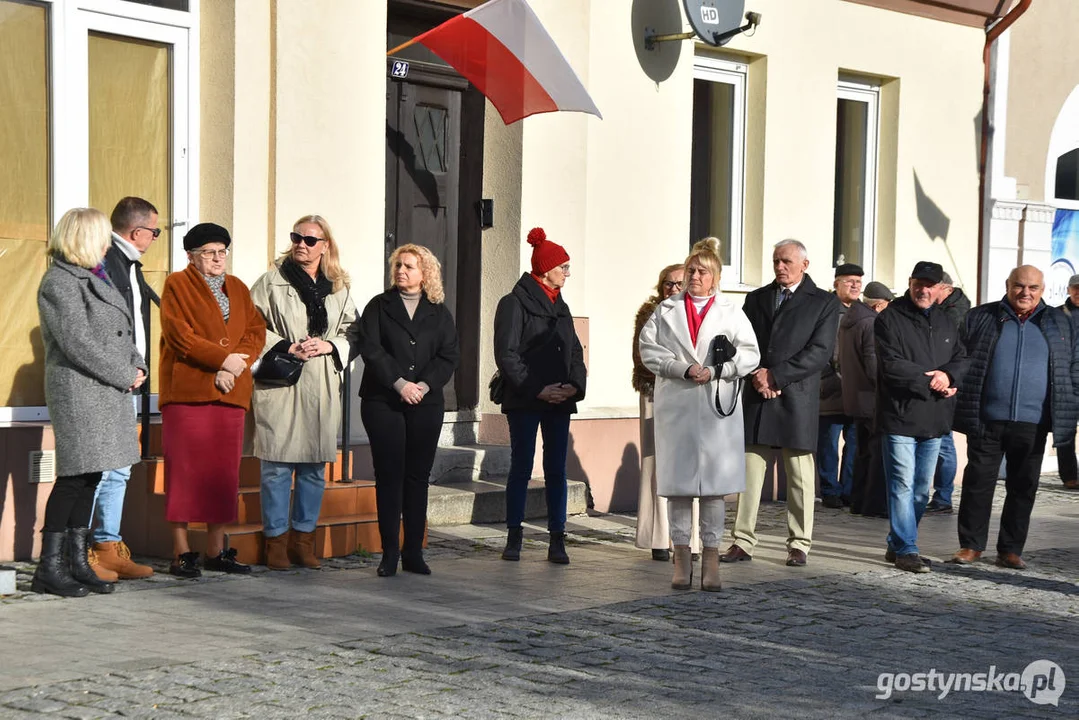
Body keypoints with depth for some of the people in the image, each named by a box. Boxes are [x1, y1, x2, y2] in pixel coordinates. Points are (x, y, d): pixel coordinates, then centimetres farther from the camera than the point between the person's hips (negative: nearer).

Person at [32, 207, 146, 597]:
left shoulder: (92, 279, 19)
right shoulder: (59, 283, -10)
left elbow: (120, 333, 21)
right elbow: (78, 343, -18)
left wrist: (137, 366, 4)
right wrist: (125, 376, -14)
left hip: (107, 393, 9)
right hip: (79, 393, -9)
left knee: (89, 477, 10)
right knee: (75, 477, -8)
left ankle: (78, 562, 15)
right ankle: (49, 568, -2)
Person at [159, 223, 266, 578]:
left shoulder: (237, 288, 20)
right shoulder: (177, 285, 3)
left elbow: (256, 331, 10)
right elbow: (179, 335, -9)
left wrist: (236, 368, -6)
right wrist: (223, 358, -14)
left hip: (230, 393, 5)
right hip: (187, 391, -5)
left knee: (225, 471, 4)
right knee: (184, 469, -6)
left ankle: (216, 551, 11)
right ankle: (181, 552, -3)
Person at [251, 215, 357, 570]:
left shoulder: (338, 288, 11)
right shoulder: (272, 282, 0)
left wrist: (329, 346, -4)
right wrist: (286, 347, -11)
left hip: (321, 388, 4)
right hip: (279, 384, -4)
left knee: (315, 466, 8)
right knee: (277, 465, -3)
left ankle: (303, 540, 19)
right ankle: (276, 541, 8)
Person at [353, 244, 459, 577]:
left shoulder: (439, 312, 11)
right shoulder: (379, 306, 6)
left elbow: (449, 356, 3)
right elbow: (370, 349, -5)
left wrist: (424, 385, -12)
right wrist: (399, 383, -15)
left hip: (426, 404, 2)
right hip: (383, 402, -1)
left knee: (418, 477, 3)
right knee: (389, 475, -3)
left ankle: (413, 552, 8)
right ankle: (389, 553, 0)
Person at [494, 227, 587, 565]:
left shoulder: (560, 306, 16)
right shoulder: (515, 304, -5)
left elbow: (575, 351, 17)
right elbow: (506, 354, -11)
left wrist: (575, 384, -2)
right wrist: (537, 389, -15)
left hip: (559, 401, 6)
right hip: (524, 402, -5)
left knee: (556, 470, 3)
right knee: (521, 468, 0)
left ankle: (557, 540, 4)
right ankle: (514, 537, 7)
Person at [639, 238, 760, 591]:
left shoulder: (731, 313, 9)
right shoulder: (666, 310, 10)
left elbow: (750, 354, 2)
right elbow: (649, 349, 1)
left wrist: (715, 370, -12)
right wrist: (683, 369, -12)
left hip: (716, 409, 0)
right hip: (675, 406, 1)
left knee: (714, 483, 0)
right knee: (677, 482, 2)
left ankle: (711, 557, 5)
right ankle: (682, 557, 9)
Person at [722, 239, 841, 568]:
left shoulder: (824, 303, 3)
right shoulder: (756, 299, 15)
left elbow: (820, 351, -7)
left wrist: (776, 376, -12)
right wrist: (756, 376, -8)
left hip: (796, 397, -3)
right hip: (757, 396, 3)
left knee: (800, 476, 1)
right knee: (749, 471, 1)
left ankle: (799, 544, 8)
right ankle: (743, 542, 5)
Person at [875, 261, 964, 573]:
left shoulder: (945, 322, 16)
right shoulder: (890, 318, -5)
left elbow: (960, 358, 12)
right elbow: (891, 365, -14)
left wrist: (948, 375, -11)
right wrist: (931, 382, -11)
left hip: (934, 419, 7)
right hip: (900, 416, -7)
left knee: (921, 489, 11)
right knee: (903, 486, -8)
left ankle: (898, 544, 21)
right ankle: (906, 549, -3)